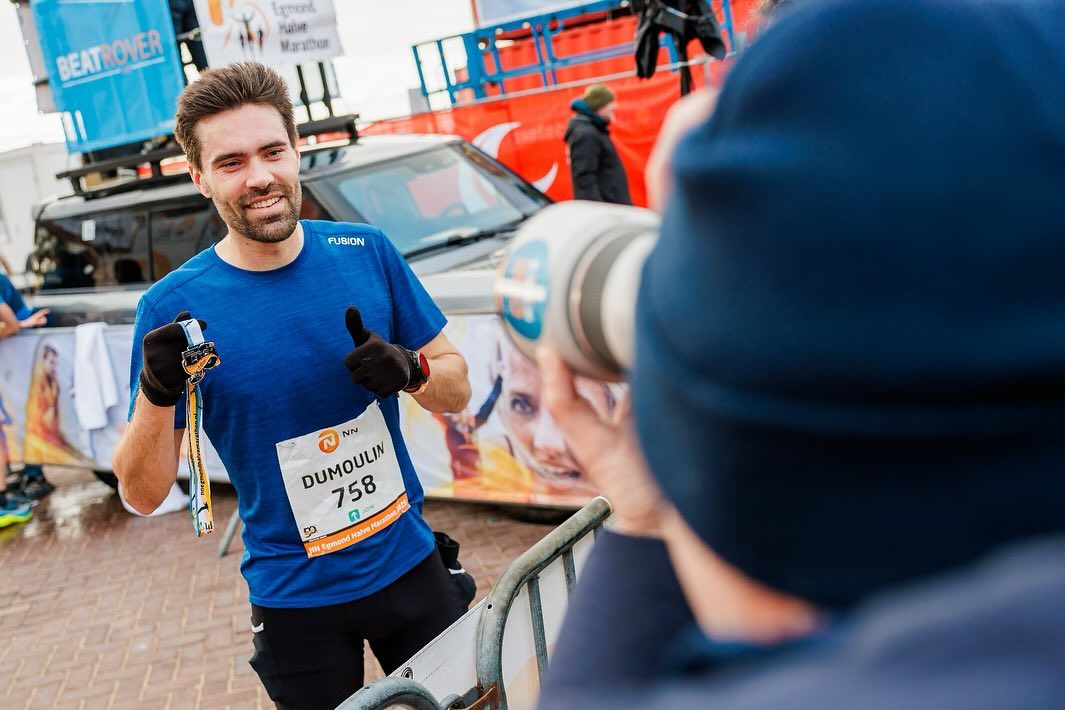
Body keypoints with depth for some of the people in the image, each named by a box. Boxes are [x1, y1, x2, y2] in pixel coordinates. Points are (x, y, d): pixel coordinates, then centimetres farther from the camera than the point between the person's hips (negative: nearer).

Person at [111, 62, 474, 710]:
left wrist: (409, 370, -21)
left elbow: (457, 390, 1)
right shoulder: (174, 307, -13)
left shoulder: (368, 254, -7)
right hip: (296, 600, -2)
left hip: (410, 565, 3)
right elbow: (143, 495, -10)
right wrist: (157, 394, -28)